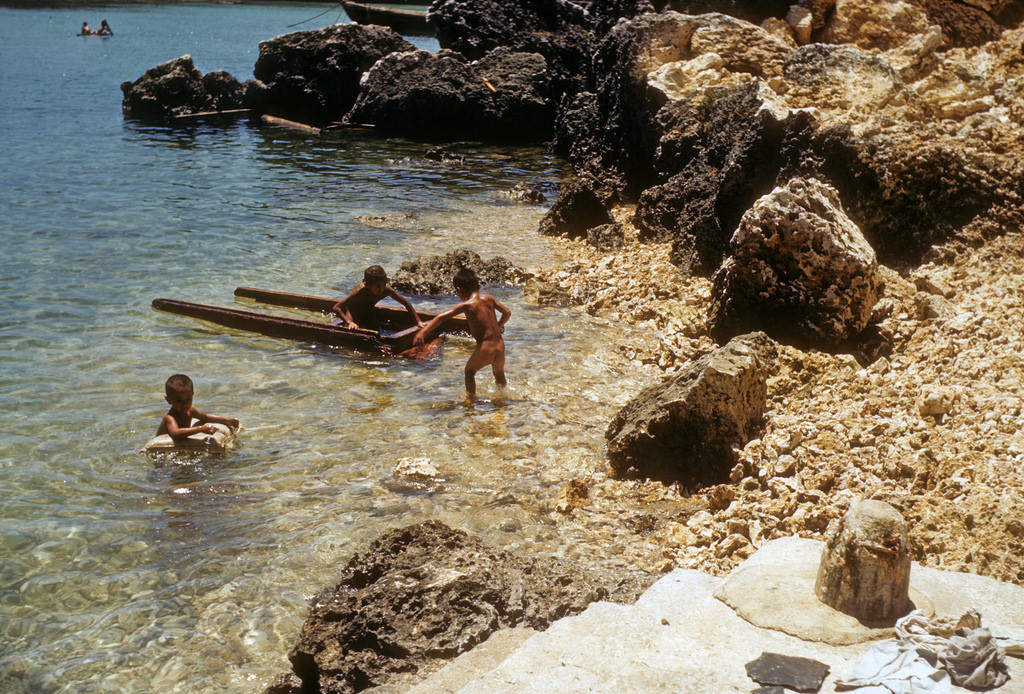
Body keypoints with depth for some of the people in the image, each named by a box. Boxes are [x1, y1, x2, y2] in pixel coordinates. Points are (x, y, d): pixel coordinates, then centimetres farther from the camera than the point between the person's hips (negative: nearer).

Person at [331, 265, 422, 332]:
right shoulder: (360, 290, -42)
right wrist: (349, 322, -55)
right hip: (353, 312, -4)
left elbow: (406, 302, -15)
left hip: (368, 312, 4)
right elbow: (335, 308, -43)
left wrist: (418, 321, -18)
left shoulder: (386, 289, -31)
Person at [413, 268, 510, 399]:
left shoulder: (466, 305, -8)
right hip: (500, 347, 5)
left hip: (484, 349, -5)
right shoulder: (489, 298, 6)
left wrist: (423, 332, -19)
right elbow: (507, 312, 16)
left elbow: (442, 317, -15)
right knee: (499, 374, 32)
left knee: (469, 371, 25)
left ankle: (470, 397, 33)